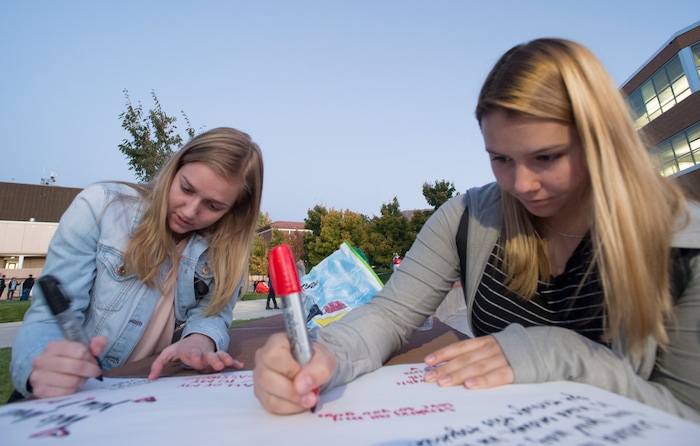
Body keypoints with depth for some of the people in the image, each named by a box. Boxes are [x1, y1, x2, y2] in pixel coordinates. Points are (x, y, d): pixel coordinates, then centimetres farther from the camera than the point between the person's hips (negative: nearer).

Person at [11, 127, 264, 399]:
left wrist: (198, 341, -28)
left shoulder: (228, 246, -5)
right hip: (82, 393, 0)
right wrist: (41, 368, -32)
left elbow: (212, 313, -6)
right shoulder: (100, 206, -11)